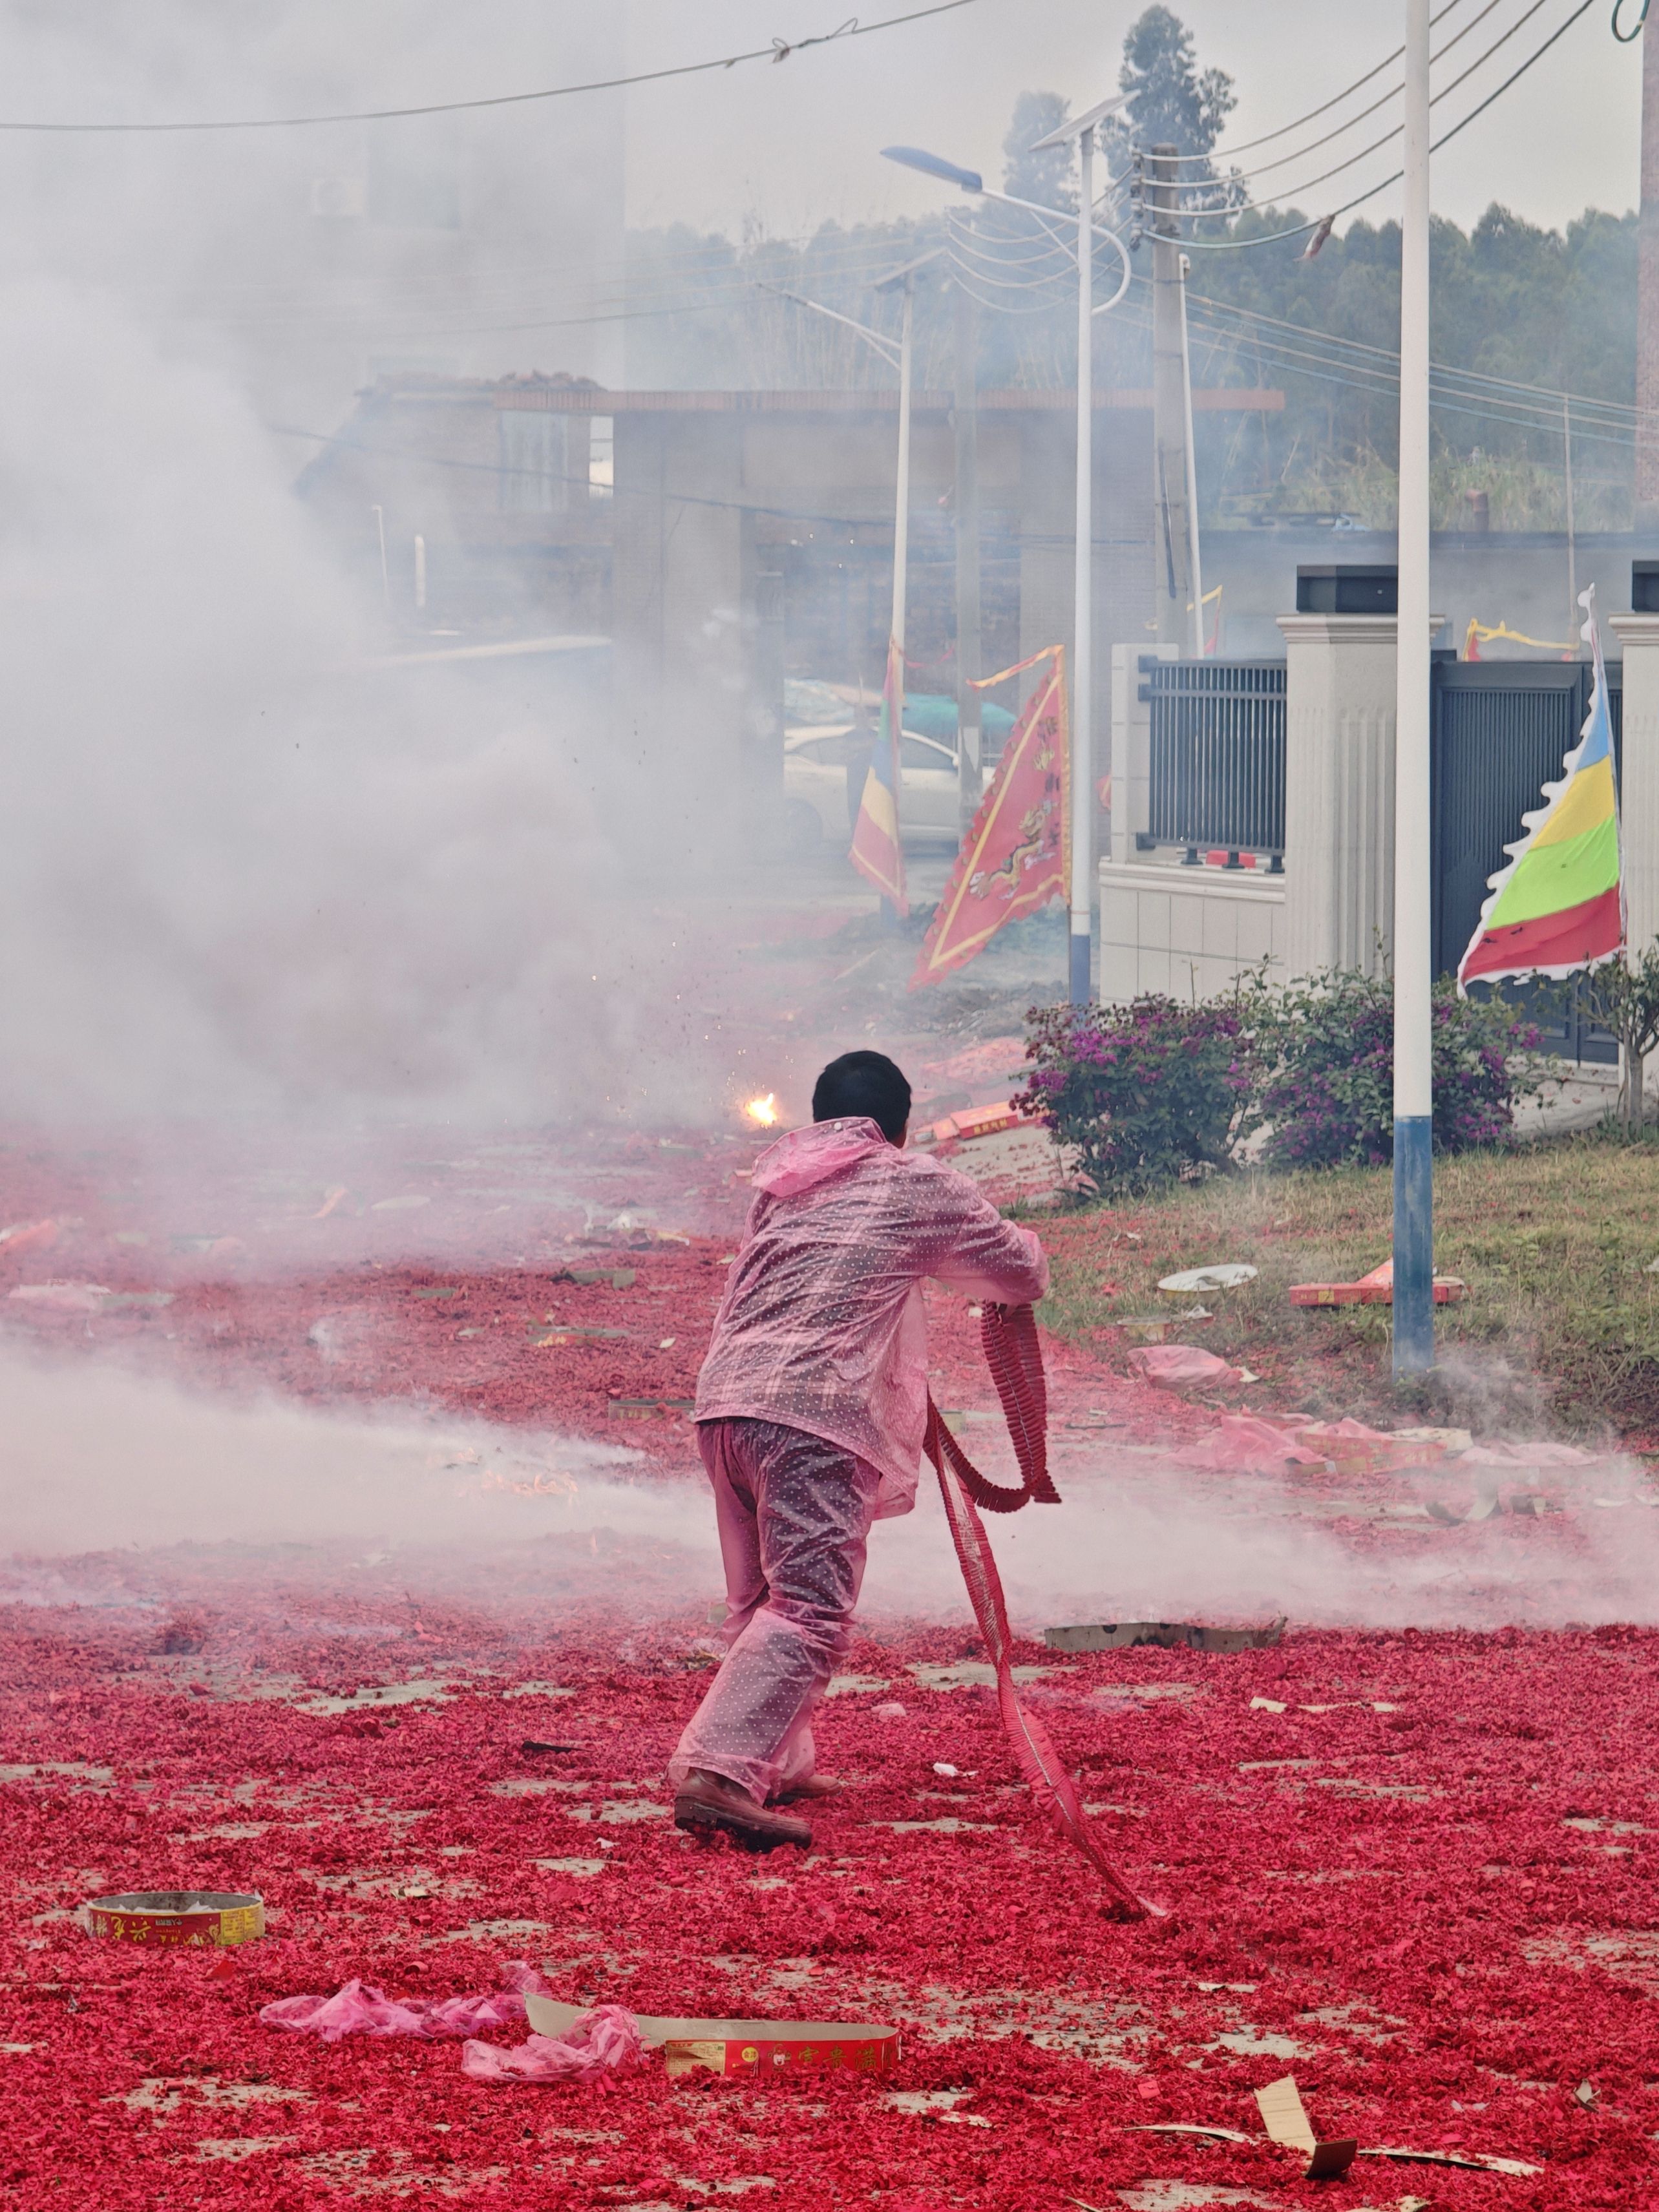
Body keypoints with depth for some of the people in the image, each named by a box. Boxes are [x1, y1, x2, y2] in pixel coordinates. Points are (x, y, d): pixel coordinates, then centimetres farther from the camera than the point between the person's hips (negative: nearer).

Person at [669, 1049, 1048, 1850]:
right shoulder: (919, 1187, 9)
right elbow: (1023, 1275, 19)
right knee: (809, 1610, -12)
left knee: (760, 1600, 22)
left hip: (723, 1396, 7)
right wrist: (1019, 1244, 43)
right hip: (816, 1411, -7)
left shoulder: (777, 1179, 23)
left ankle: (773, 1767, 27)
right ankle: (717, 1770, -27)